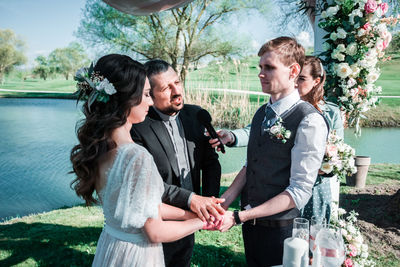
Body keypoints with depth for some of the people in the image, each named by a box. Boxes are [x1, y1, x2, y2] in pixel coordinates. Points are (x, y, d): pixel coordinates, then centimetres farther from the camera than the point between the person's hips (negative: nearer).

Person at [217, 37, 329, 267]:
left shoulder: (310, 121, -19)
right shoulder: (262, 113, 6)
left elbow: (299, 192, -21)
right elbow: (251, 166, 8)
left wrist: (238, 217, -23)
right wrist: (224, 203, -7)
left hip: (280, 229, -6)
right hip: (250, 223, 6)